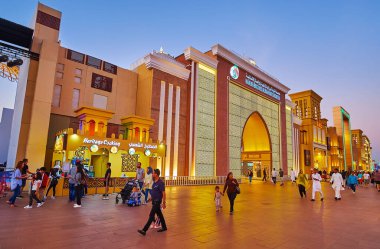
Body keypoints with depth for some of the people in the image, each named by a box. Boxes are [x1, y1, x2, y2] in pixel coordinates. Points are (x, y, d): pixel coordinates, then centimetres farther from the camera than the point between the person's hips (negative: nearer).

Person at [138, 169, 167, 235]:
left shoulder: (160, 183, -22)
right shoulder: (155, 182, 6)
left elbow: (163, 193, -20)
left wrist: (164, 203, -18)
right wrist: (151, 197, 19)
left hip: (157, 201, -9)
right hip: (154, 200, 9)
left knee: (151, 215, -5)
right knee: (159, 214, 18)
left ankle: (144, 230, -1)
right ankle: (164, 227, 31)